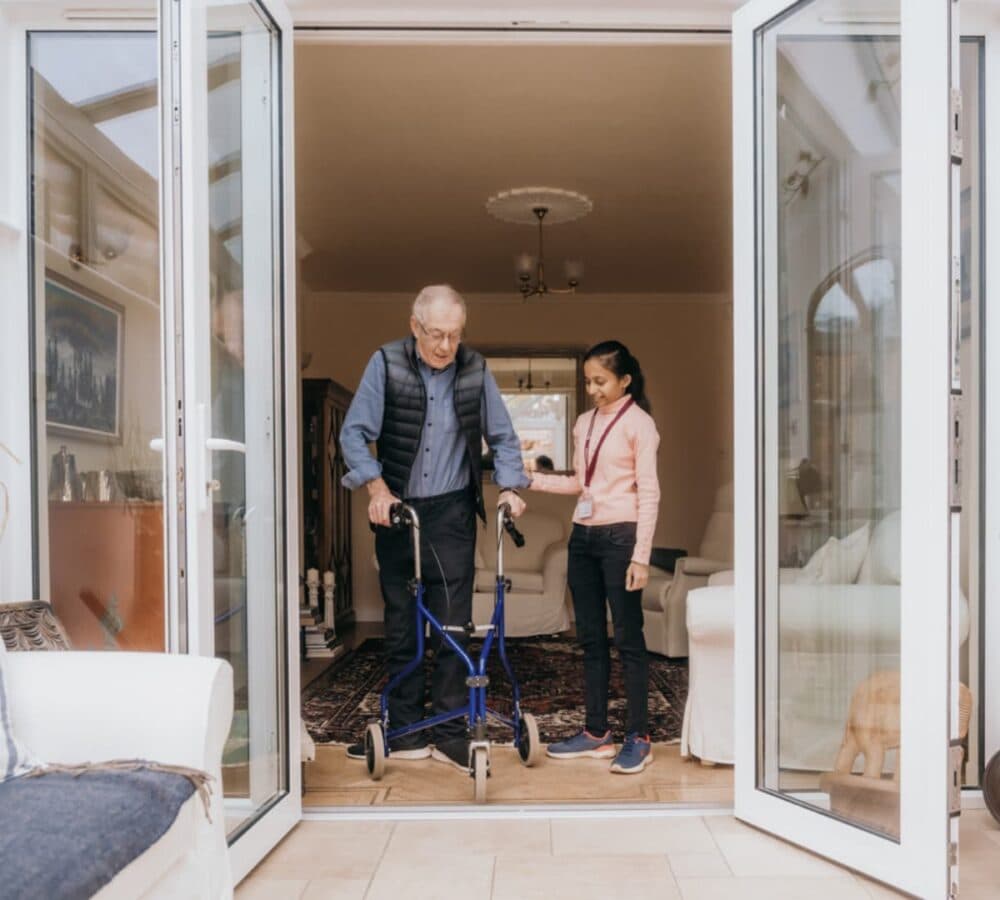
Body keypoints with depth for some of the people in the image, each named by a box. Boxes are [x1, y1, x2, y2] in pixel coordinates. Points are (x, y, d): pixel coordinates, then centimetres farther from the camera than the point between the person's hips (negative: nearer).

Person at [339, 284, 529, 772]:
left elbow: (502, 437, 6)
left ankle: (450, 733, 12)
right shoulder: (386, 363, -6)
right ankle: (406, 733, 20)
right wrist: (377, 487, -16)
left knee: (452, 625, 0)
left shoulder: (475, 369, -1)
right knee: (400, 625, 8)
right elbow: (354, 432, -5)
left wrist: (509, 485, -8)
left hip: (452, 513, 0)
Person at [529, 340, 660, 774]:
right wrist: (533, 479, 6)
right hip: (583, 535, 7)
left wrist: (641, 556, -14)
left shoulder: (638, 422, -6)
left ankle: (638, 738, 10)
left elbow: (649, 493, -9)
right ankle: (596, 733, 21)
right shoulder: (584, 423, 13)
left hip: (620, 536, -7)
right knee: (590, 638, 11)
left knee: (627, 639, -1)